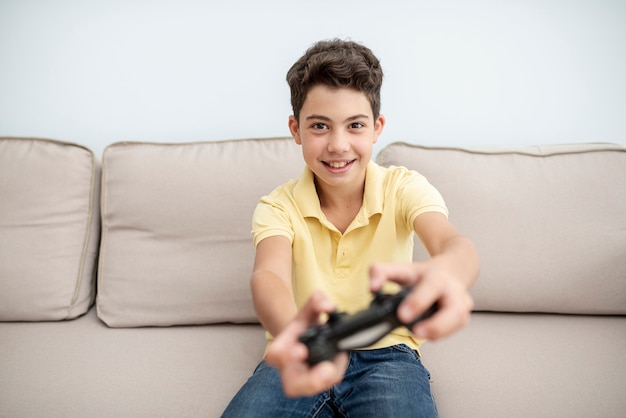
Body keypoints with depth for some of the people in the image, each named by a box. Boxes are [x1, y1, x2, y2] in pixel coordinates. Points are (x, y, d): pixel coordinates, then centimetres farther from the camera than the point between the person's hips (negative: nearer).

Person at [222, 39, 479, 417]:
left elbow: (454, 243, -25)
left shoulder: (404, 187, -4)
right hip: (307, 358, 1)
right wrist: (292, 331, -51)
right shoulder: (278, 206, -4)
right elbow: (269, 273, -25)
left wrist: (444, 272, -53)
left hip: (386, 354, 0)